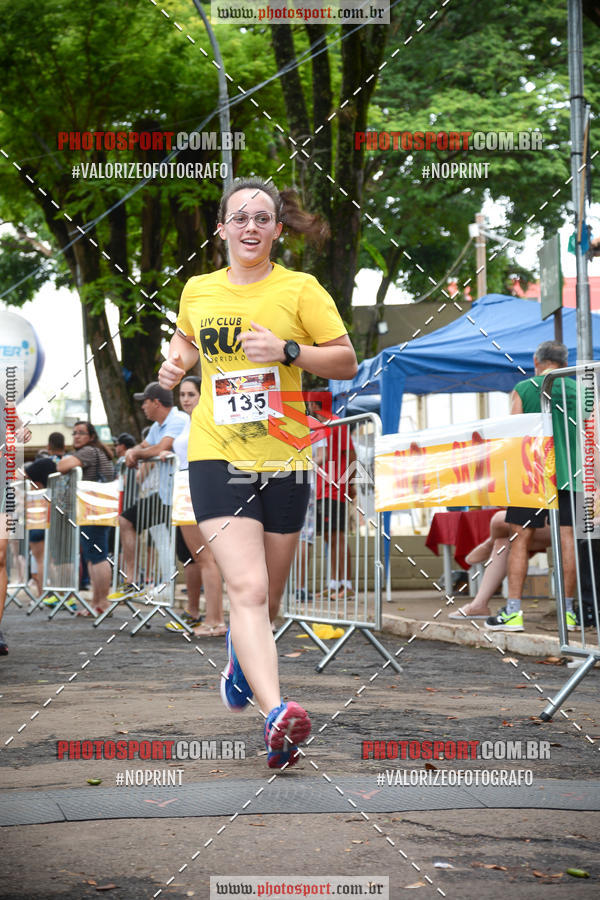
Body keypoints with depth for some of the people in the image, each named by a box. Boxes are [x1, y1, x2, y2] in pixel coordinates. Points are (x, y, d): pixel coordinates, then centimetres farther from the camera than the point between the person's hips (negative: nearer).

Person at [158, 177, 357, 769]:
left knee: (266, 598, 13)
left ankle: (240, 654, 48)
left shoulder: (300, 290, -2)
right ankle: (275, 714, -32)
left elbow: (347, 361, -1)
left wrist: (288, 351, -17)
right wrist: (175, 362, 6)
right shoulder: (198, 290, 7)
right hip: (216, 457, 0)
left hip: (283, 461, 1)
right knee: (247, 588, -20)